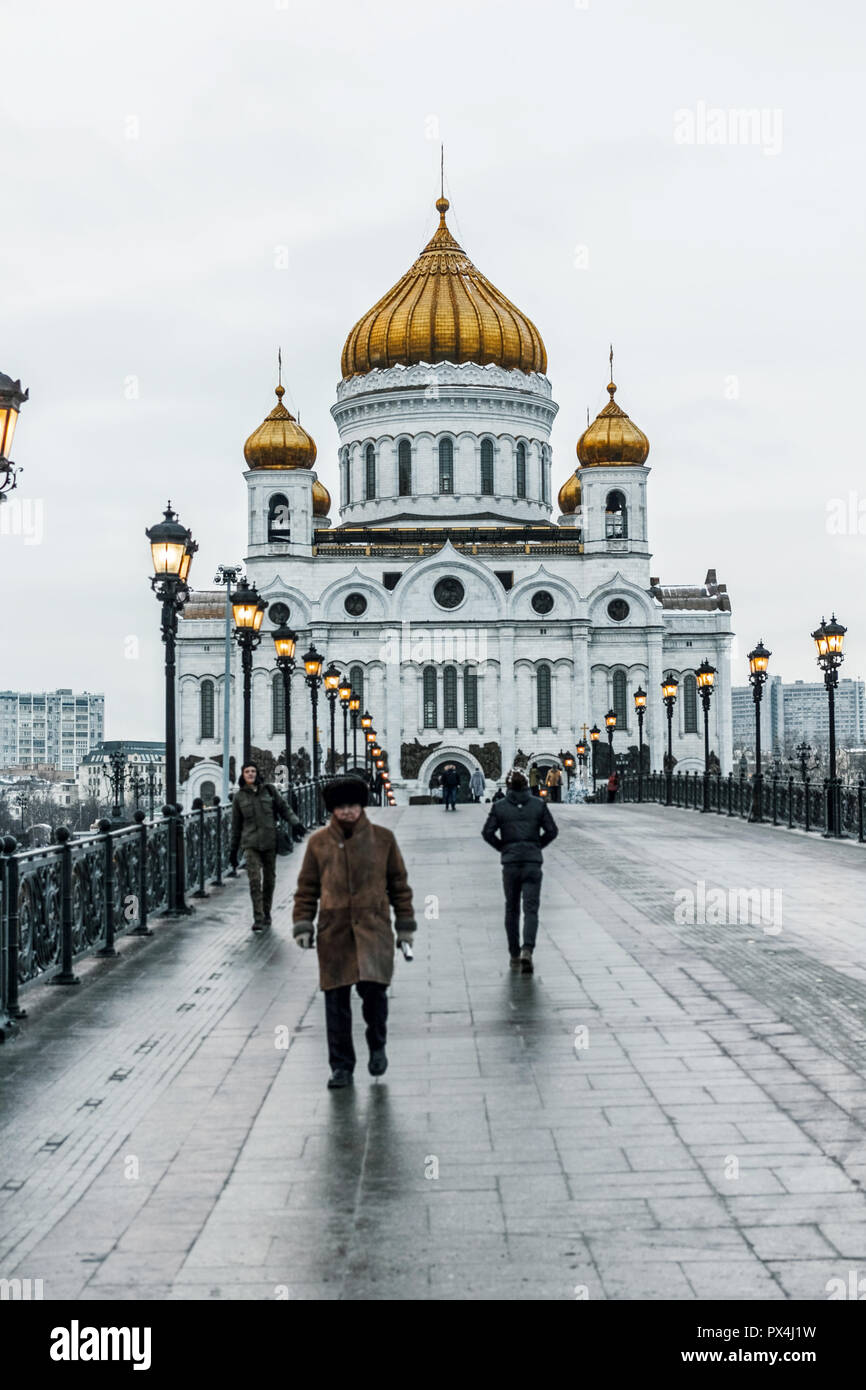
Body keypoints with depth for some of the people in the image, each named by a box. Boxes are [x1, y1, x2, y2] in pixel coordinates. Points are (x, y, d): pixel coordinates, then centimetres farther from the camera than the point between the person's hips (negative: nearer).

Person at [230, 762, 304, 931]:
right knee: (254, 879, -14)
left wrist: (295, 822, -12)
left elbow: (283, 808, 7)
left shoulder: (268, 790, 6)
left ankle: (266, 915, 24)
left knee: (269, 879, 8)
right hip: (250, 844, -1)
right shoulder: (239, 796, 7)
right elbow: (236, 825, 12)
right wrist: (233, 850, 14)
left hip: (270, 841, 1)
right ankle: (258, 919, -13)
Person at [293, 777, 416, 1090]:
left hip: (373, 926, -1)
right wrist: (303, 925, 3)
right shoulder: (318, 842, 7)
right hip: (333, 930, 1)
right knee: (336, 999, 2)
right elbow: (306, 888, 12)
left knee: (373, 987, -13)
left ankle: (377, 1046, 16)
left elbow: (399, 883, 12)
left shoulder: (383, 838, 6)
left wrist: (405, 923, 10)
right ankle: (341, 1066, 15)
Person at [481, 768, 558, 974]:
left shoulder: (499, 806, -1)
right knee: (531, 909, -2)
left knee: (511, 909, 14)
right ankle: (527, 950, -23)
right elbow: (552, 831, -2)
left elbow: (487, 832, -7)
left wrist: (503, 847, 7)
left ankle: (514, 955, 17)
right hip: (533, 862, -1)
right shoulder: (539, 804, 1)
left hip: (510, 863, 1)